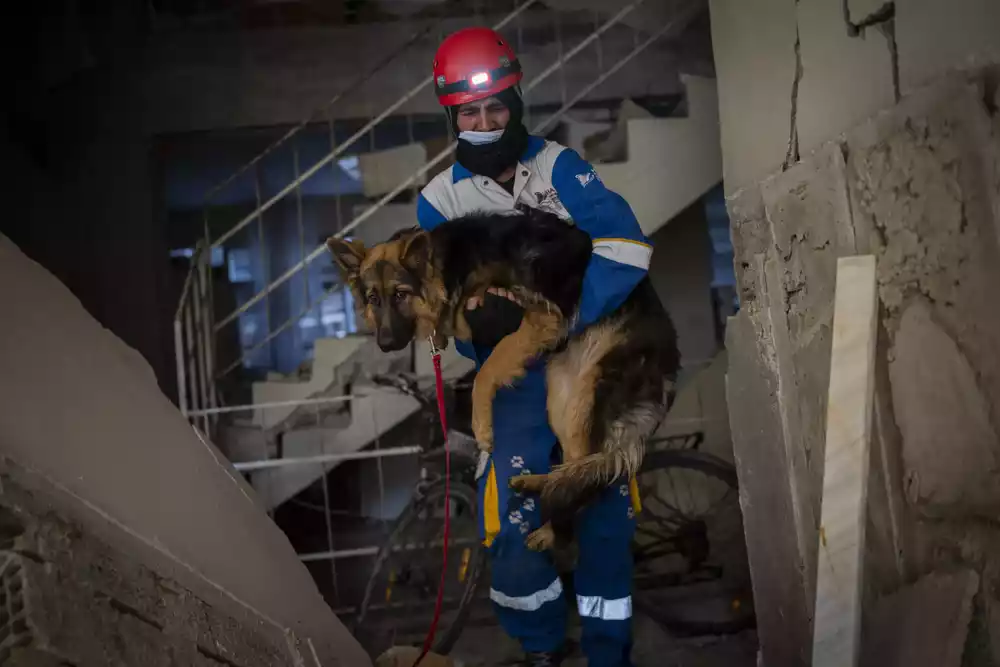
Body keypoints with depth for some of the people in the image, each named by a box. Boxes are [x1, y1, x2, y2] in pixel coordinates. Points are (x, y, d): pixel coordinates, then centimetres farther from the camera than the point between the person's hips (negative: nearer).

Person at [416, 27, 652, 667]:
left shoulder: (559, 165, -3)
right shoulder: (440, 200, 2)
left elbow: (626, 248, -16)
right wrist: (479, 321, -21)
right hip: (516, 374, 0)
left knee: (607, 510, 6)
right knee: (513, 524, -9)